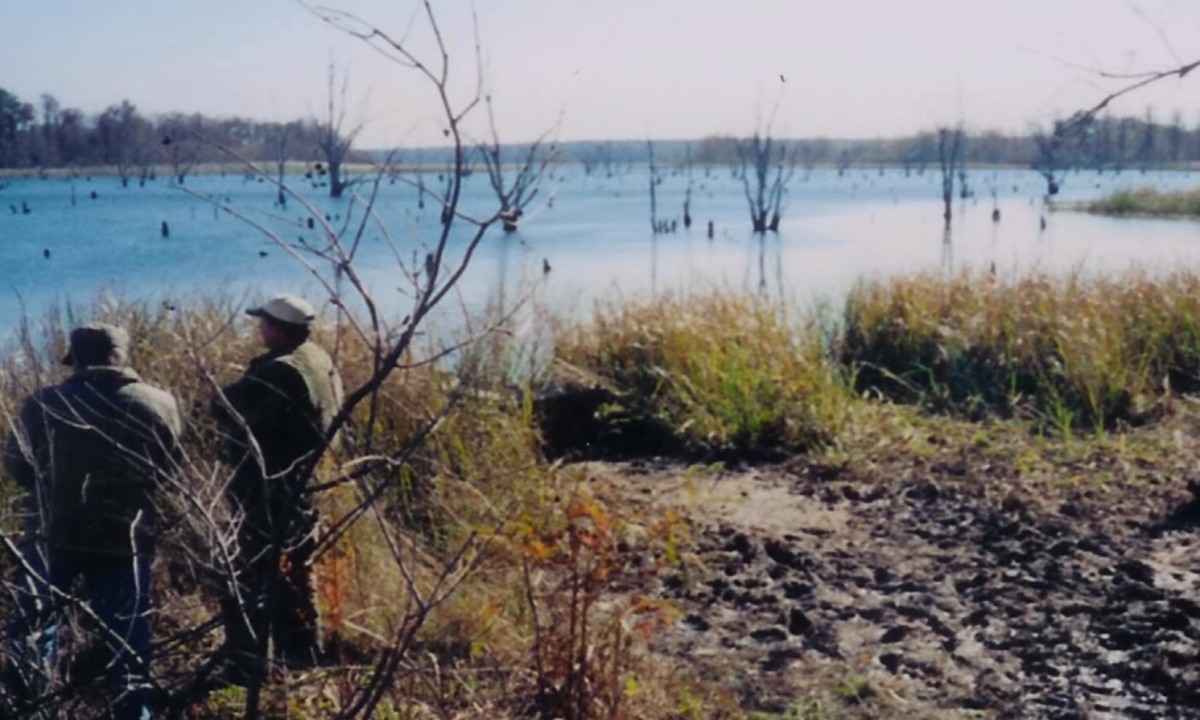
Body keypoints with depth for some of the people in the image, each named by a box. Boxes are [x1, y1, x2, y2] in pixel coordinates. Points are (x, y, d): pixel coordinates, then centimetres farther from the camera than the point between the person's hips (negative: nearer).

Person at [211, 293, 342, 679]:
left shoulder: (279, 371, -23)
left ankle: (247, 666, 4)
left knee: (253, 578, -1)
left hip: (268, 491, -10)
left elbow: (227, 407, -21)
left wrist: (229, 394, 3)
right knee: (294, 574, 18)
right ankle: (300, 657, 27)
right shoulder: (320, 361, 7)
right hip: (301, 487, 10)